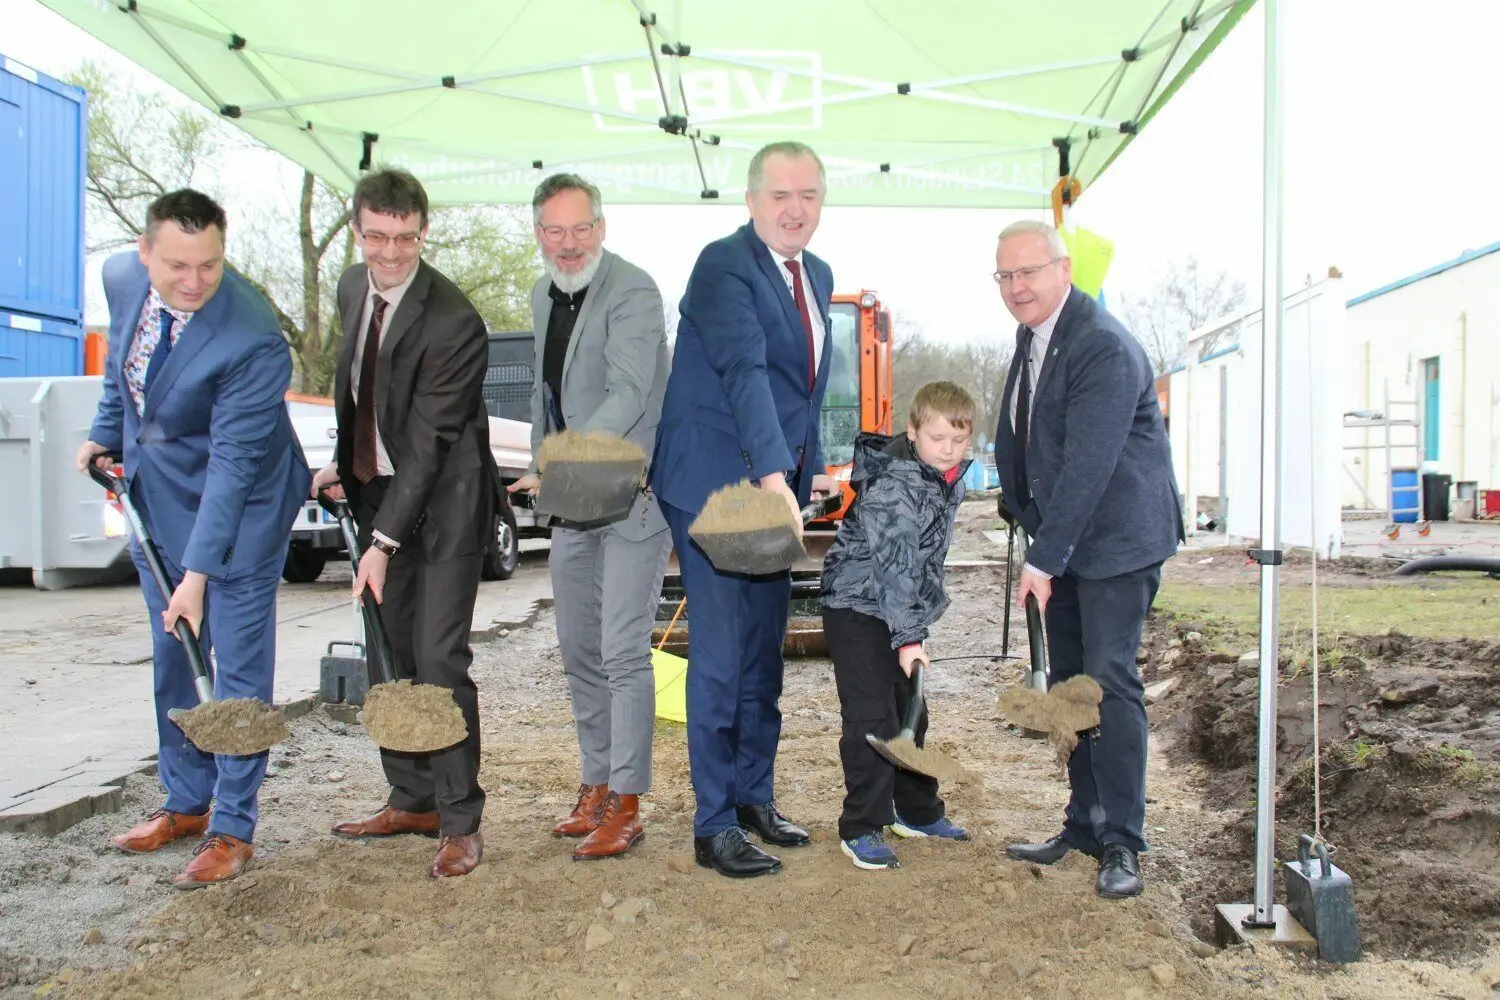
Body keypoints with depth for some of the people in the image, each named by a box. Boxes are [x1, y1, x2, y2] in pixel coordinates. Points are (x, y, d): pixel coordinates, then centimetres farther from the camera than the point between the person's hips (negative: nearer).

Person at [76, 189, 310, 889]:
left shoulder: (253, 342, -29)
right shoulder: (123, 279, -8)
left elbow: (232, 462, -28)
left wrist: (199, 571, -28)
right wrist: (105, 434, 15)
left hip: (237, 507, -7)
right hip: (154, 498, 7)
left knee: (238, 668, -1)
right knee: (172, 662, 16)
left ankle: (232, 830, 13)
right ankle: (185, 804, 32)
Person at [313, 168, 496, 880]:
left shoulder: (453, 322, -21)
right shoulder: (353, 288, 5)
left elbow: (428, 442, -22)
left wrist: (384, 541, -22)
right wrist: (342, 464, 15)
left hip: (441, 501, -7)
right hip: (377, 491, 8)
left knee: (439, 659, -9)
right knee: (392, 659, 12)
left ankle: (459, 821, 4)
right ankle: (412, 800, 26)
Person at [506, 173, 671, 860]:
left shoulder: (632, 292, -14)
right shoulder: (543, 296, 13)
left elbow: (628, 395, -27)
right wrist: (541, 470, 17)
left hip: (632, 497, -8)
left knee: (623, 653, -7)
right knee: (579, 650, 14)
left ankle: (625, 803, 5)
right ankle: (596, 783, 28)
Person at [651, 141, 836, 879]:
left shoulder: (817, 277, 13)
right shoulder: (724, 265, -13)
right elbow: (745, 371, -27)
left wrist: (809, 469, 12)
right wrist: (772, 475, -37)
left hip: (776, 487, 8)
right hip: (714, 486, -8)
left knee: (764, 652, 14)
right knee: (720, 657, -4)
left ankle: (755, 796, 28)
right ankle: (714, 825, 8)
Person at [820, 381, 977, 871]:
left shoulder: (950, 480, 5)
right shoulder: (893, 486, -24)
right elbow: (894, 566, -30)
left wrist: (918, 623, 19)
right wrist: (907, 638, -33)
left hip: (905, 610, 9)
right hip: (858, 607, -9)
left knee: (910, 712, 16)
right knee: (872, 719, -10)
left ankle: (917, 811, 31)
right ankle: (861, 829, 1)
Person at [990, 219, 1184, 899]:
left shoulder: (1104, 348, -19)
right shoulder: (1032, 336, 10)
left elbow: (1088, 467, -24)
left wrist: (1043, 559, -24)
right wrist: (1035, 537, 11)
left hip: (1116, 539, -9)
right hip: (1059, 540, 9)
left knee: (1109, 680, -10)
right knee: (1069, 684, 12)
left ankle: (1122, 843, 2)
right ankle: (1083, 824, 23)